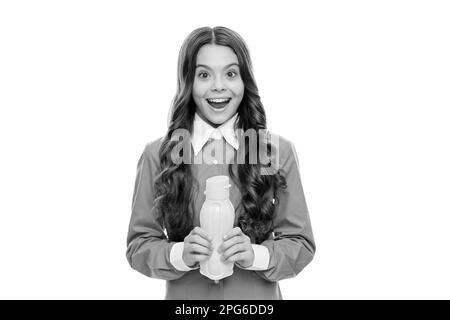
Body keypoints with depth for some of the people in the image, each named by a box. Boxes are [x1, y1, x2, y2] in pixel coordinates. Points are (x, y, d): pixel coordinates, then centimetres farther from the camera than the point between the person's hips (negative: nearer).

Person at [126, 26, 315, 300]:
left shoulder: (278, 151, -9)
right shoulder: (157, 155, -9)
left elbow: (301, 244, -5)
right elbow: (139, 245, -4)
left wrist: (256, 255, -22)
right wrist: (181, 255, -22)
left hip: (259, 296, 0)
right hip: (184, 296, 0)